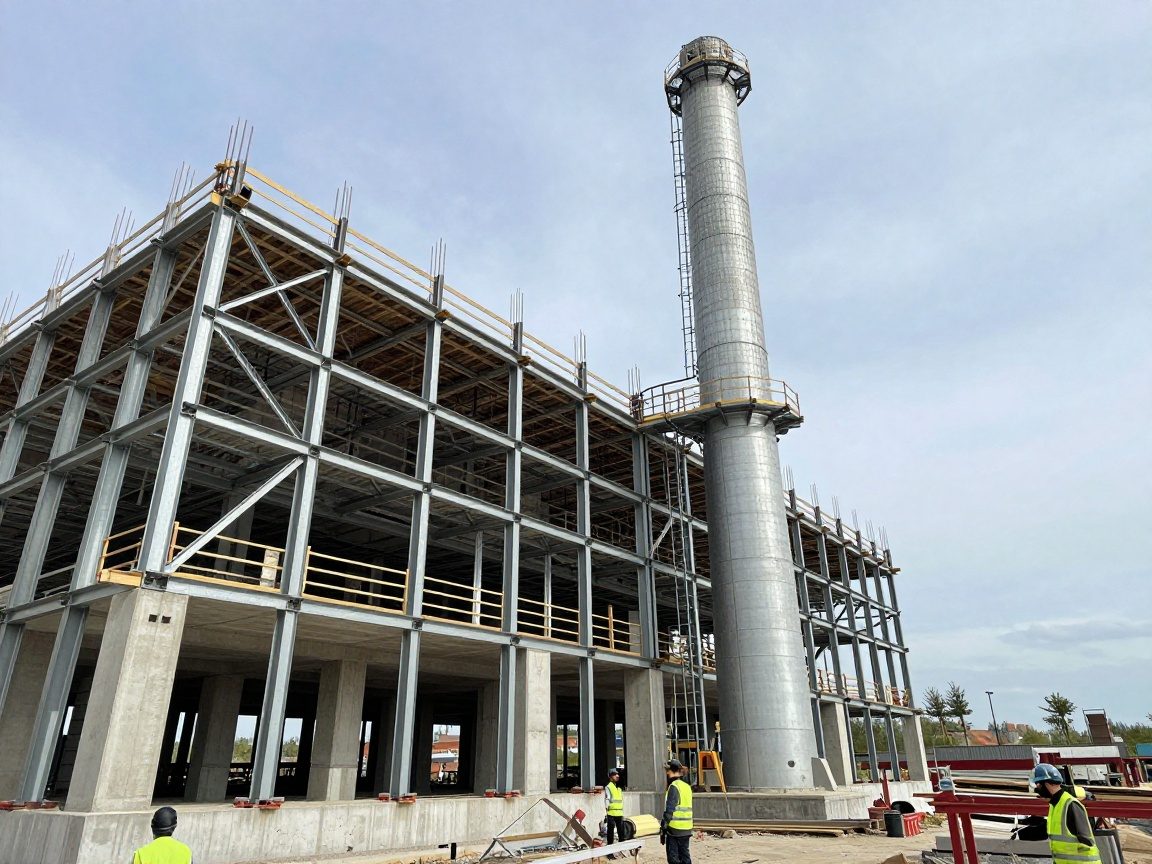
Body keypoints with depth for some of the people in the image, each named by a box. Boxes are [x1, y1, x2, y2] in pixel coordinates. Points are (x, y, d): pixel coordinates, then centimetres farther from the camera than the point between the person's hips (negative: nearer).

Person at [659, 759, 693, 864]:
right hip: (687, 829, 8)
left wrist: (663, 828, -13)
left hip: (675, 829, -7)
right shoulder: (687, 786, 11)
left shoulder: (674, 787, -13)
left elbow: (669, 811, -17)